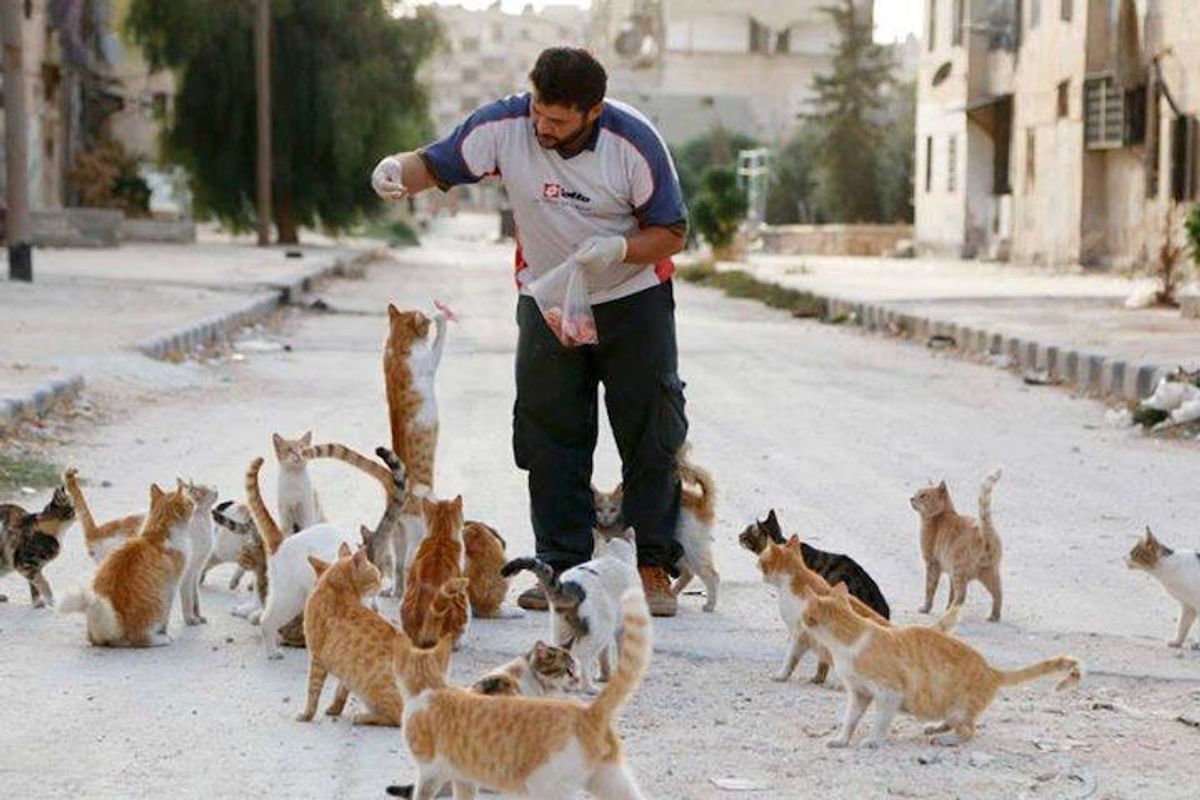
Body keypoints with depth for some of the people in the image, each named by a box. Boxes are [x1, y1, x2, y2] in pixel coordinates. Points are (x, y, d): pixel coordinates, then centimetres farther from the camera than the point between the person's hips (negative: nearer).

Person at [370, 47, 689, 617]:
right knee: (550, 437, 1)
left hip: (634, 299, -2)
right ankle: (564, 567, 9)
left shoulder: (634, 142, -21)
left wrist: (617, 249, -31)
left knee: (651, 436, -1)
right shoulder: (506, 125, -17)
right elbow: (437, 166, -12)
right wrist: (397, 172, -34)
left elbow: (671, 233, -13)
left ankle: (654, 567, 7)